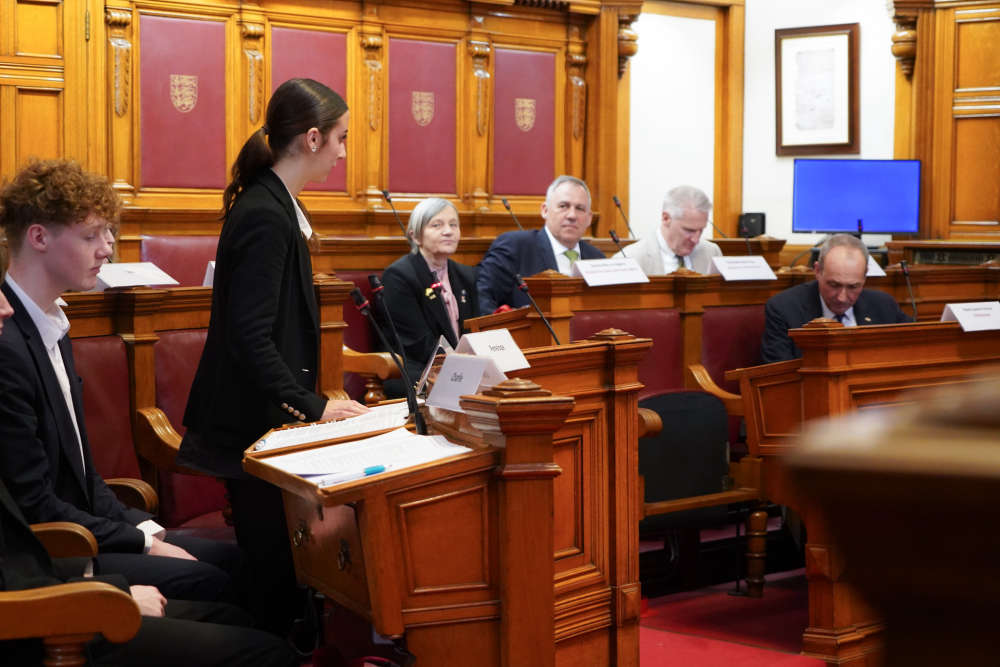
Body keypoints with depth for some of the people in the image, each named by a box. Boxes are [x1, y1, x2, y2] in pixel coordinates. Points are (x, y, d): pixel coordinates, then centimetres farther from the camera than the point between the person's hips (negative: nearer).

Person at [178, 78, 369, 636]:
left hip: (269, 415, 9)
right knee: (273, 564, -3)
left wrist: (310, 398, 15)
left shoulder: (272, 203, 11)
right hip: (255, 422, -9)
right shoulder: (265, 216, -19)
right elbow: (250, 337, -23)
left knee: (274, 562, 12)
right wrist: (312, 405, -18)